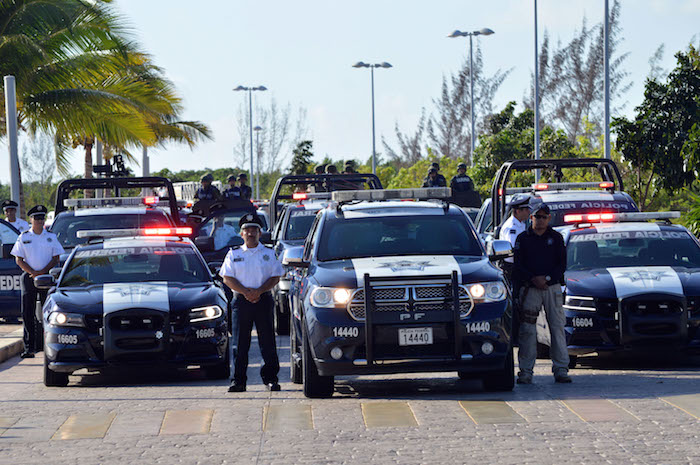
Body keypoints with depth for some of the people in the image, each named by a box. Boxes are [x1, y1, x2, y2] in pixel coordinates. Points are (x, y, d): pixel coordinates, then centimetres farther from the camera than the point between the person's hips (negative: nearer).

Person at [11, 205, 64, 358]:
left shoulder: (51, 237, 7)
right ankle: (29, 348, -2)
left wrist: (42, 272, -12)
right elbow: (18, 260, 2)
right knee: (27, 314, -4)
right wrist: (33, 273, -11)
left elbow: (56, 258, 3)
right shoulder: (23, 237, 5)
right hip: (28, 277, 0)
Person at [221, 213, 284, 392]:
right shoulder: (233, 254, 10)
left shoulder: (269, 253, 9)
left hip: (263, 299, 0)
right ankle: (238, 380, 1)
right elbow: (227, 278, 3)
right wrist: (245, 292, -12)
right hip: (241, 301, 0)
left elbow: (275, 277, 3)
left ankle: (270, 378, 1)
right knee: (240, 342, -2)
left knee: (267, 341, -3)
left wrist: (259, 291, -13)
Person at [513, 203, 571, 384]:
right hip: (529, 288, -1)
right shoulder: (523, 239, 9)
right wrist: (533, 279, -12)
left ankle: (561, 369, 0)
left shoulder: (556, 238, 10)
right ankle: (526, 371, -2)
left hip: (552, 286, 1)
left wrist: (547, 278, -10)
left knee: (558, 327, -3)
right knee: (527, 330, -5)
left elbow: (562, 264, 5)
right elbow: (517, 265, 2)